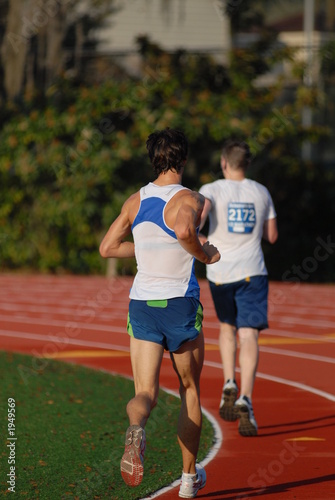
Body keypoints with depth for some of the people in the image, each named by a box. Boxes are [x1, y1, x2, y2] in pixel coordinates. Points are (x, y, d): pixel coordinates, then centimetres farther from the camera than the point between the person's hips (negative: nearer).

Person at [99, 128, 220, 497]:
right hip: (180, 304, -3)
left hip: (141, 304, 3)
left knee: (145, 392, -1)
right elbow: (183, 230, -32)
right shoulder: (189, 199, -10)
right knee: (190, 390, 16)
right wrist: (204, 254, -13)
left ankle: (135, 426, -39)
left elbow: (107, 248, 11)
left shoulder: (135, 201, 6)